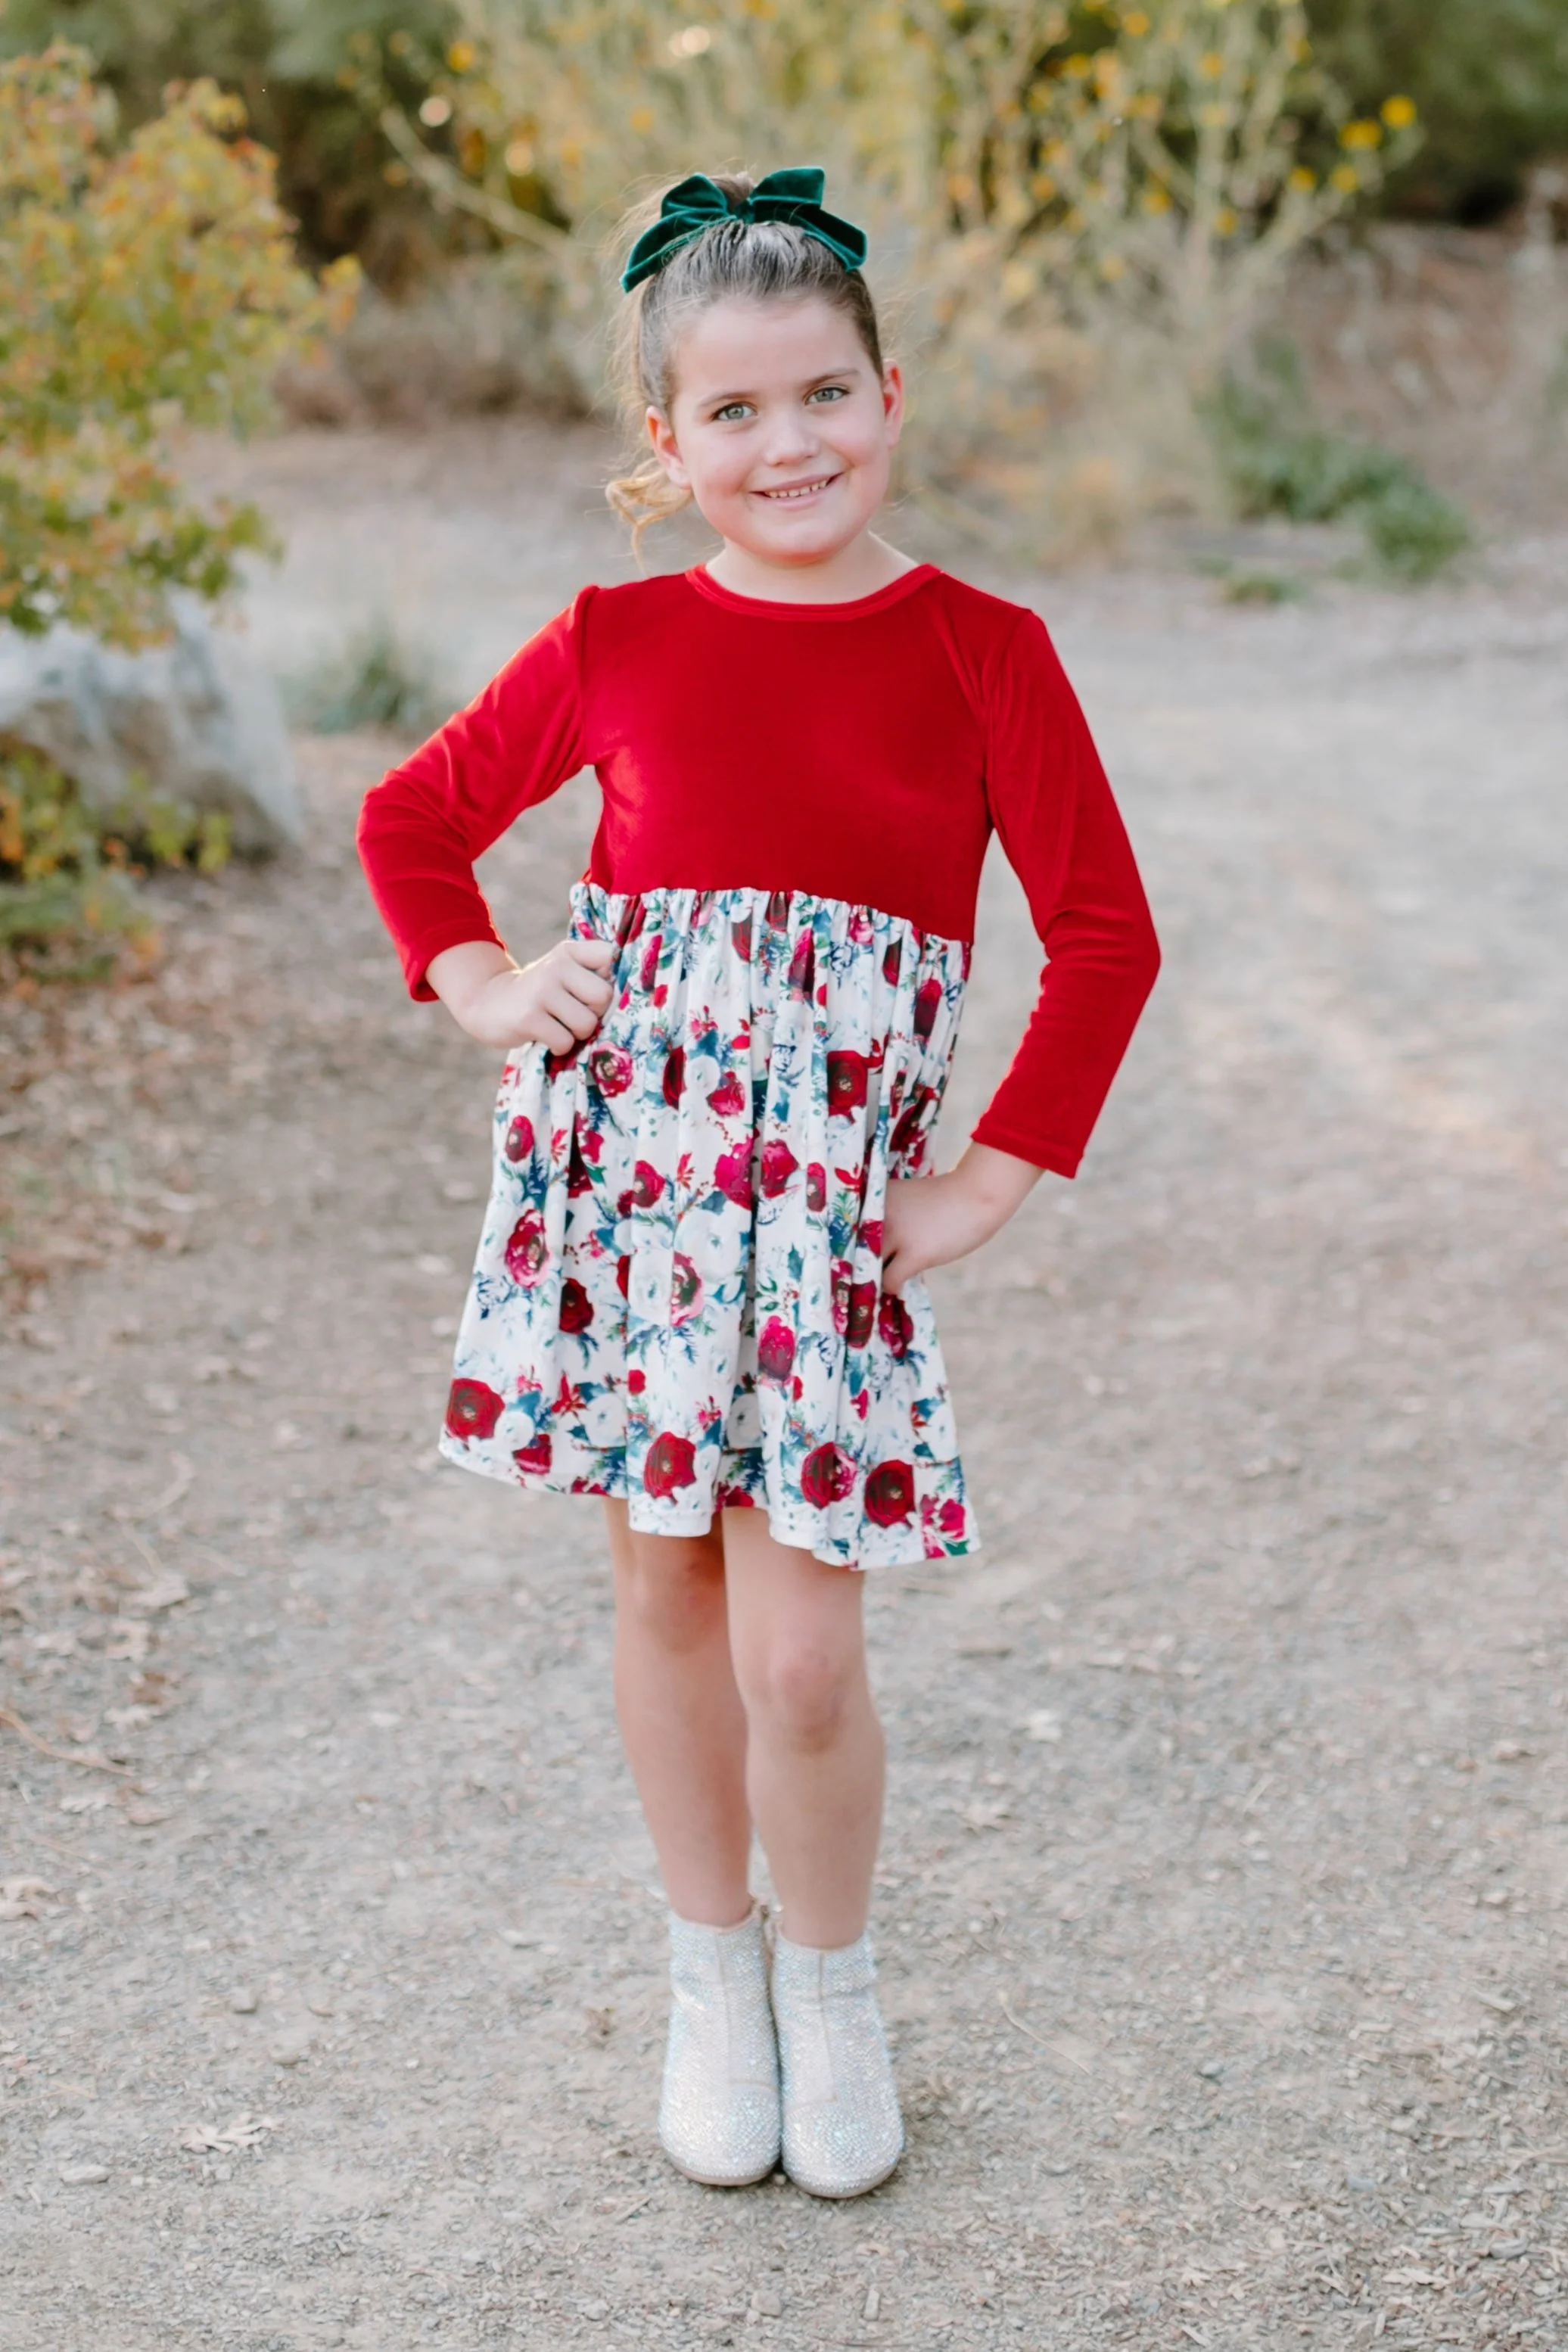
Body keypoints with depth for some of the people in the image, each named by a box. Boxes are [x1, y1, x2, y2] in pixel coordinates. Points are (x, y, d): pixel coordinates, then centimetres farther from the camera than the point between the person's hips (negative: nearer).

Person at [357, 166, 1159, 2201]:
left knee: (800, 1659, -5)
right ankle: (712, 1969, 33)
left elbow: (1106, 932, 0)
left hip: (835, 1188, -2)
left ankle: (831, 1981, 23)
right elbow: (413, 821, 16)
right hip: (621, 1163, 2)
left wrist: (994, 1182, -3)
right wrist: (486, 989, 1)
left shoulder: (977, 649, -2)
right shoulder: (616, 642, 3)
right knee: (662, 1591, 12)